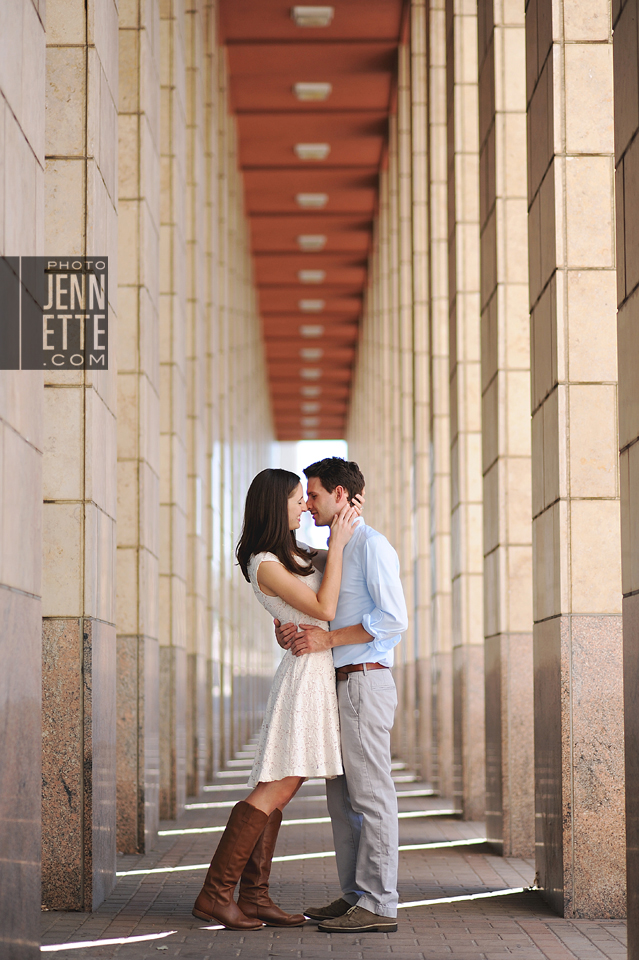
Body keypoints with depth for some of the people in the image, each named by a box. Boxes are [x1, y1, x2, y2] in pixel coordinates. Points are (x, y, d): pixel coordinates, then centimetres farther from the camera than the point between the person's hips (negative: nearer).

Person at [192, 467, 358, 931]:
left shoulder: (293, 552, 13)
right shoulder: (265, 565, -14)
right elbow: (324, 609, -16)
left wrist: (342, 523, 16)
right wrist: (338, 543, -13)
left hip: (317, 672, 9)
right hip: (307, 671, -9)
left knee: (277, 791, 5)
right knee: (275, 789, -11)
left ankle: (254, 896, 5)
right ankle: (215, 892, -11)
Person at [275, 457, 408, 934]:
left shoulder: (371, 545, -9)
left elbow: (393, 619, -17)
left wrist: (327, 639, -18)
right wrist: (293, 631, 0)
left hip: (365, 680, -10)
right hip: (340, 682, 10)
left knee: (371, 795, -8)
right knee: (342, 796, 11)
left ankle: (378, 905, -6)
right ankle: (355, 895, 16)